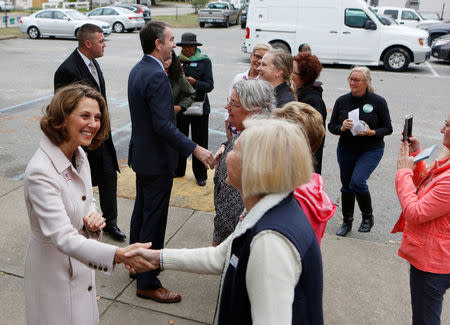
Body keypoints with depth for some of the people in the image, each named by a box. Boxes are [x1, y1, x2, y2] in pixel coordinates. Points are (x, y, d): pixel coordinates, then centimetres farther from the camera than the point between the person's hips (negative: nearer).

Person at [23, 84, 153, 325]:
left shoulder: (79, 155, -3)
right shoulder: (40, 172, -28)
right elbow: (62, 237, -34)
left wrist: (93, 217, -12)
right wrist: (120, 255, -45)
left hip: (81, 262, 7)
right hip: (54, 269, -7)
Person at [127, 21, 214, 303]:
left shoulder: (137, 70, 7)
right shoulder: (157, 77, -23)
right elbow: (163, 126, -29)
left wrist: (170, 107, 24)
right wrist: (195, 149, -27)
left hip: (141, 154, 10)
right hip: (157, 160, -10)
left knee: (142, 211, 23)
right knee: (154, 220, 0)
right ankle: (148, 283, 14)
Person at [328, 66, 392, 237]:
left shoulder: (378, 101, -7)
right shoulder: (342, 101, 0)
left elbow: (388, 128, -4)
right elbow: (331, 125, 3)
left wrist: (371, 132, -22)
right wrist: (341, 128, -19)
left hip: (371, 150, -3)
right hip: (346, 150, 4)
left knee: (357, 182, -20)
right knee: (346, 186, 11)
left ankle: (368, 216, 7)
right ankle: (347, 222, 31)